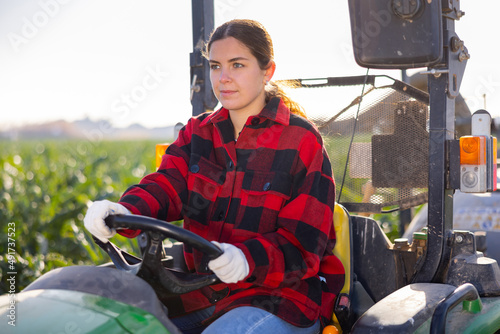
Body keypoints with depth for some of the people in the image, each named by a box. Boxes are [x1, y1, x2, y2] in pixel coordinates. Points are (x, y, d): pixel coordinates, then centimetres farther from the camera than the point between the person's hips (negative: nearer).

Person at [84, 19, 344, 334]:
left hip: (281, 295, -4)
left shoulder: (303, 141, -5)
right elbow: (166, 185, -6)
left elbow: (303, 243, -11)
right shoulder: (197, 132, 12)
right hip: (203, 289, 5)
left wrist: (248, 260, -31)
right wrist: (124, 212, -29)